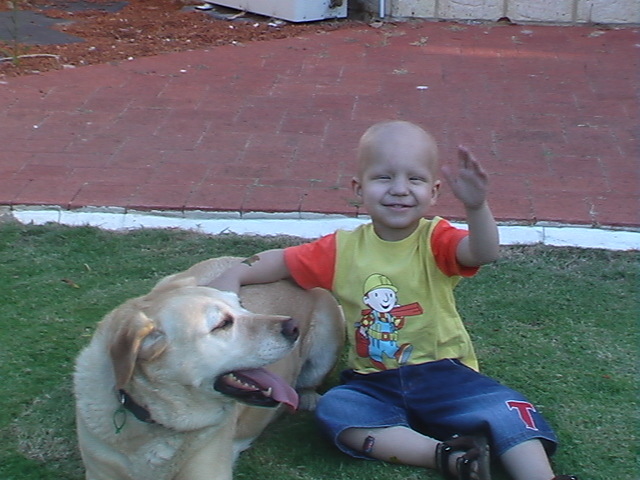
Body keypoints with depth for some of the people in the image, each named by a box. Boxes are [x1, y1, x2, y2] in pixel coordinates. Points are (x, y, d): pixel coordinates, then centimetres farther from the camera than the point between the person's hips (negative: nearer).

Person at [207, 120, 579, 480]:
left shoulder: (435, 241, -7)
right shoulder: (343, 249, 1)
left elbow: (484, 253, -27)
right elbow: (282, 261, 10)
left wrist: (476, 207, -49)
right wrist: (233, 277, -9)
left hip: (444, 373, -2)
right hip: (373, 383, 2)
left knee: (502, 409, -26)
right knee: (333, 410, -27)